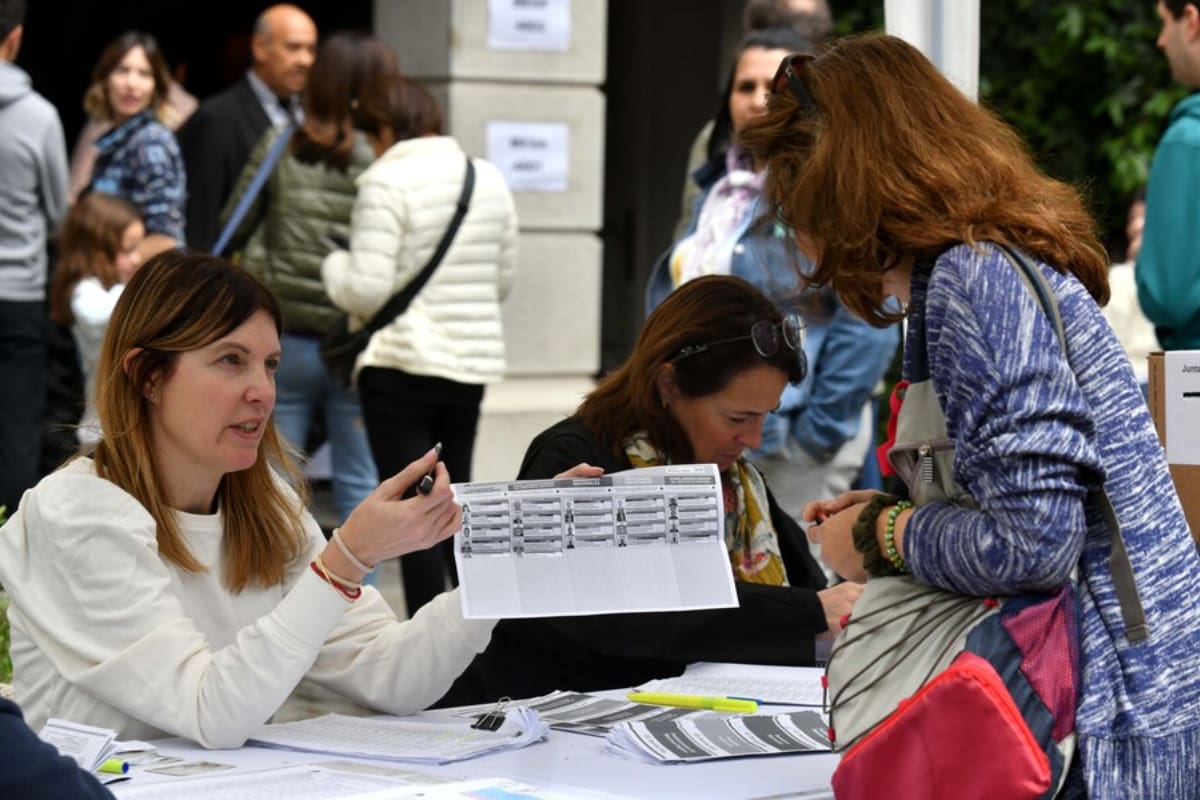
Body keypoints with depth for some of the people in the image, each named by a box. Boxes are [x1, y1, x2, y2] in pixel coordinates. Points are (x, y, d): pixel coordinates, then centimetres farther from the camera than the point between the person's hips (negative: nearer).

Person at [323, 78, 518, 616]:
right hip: (474, 362, 6)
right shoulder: (488, 178, 8)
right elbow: (504, 279, 14)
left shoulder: (387, 182, -13)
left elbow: (366, 290, -17)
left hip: (402, 365, -6)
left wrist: (334, 265, 2)